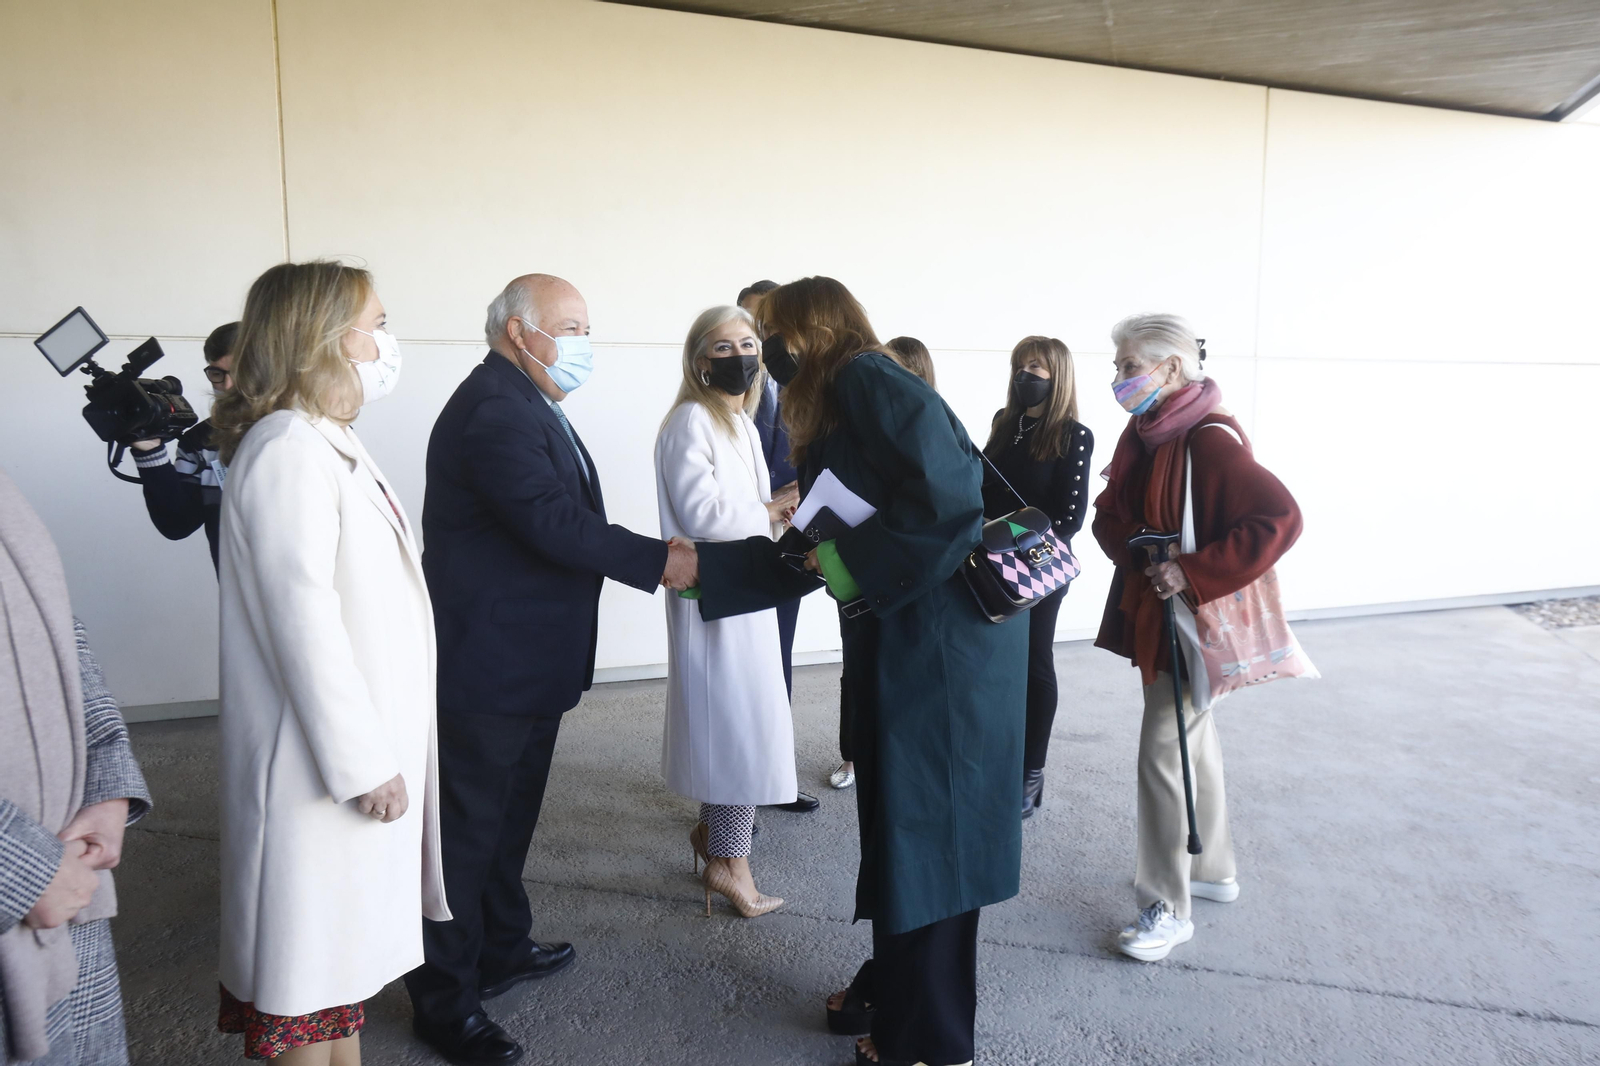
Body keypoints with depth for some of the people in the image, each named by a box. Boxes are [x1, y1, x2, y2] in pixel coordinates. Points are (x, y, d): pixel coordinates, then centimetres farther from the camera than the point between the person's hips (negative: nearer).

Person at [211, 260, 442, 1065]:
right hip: (325, 757, -10)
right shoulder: (288, 450, -19)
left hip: (365, 739, 10)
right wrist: (364, 764, -19)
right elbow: (303, 623, -23)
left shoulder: (329, 442, 11)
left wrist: (381, 749, 16)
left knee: (345, 937, 21)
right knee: (312, 947, 6)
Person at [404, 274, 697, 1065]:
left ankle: (501, 949, 39)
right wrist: (660, 560, -23)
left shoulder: (525, 405, 14)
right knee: (467, 829, 3)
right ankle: (445, 999, 18)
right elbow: (554, 522, -27)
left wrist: (651, 558, 7)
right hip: (488, 666, -11)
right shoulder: (494, 410, -20)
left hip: (527, 662, 11)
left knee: (508, 817, 22)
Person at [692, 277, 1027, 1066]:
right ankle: (894, 990, 36)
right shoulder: (833, 415, 17)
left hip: (942, 644, -9)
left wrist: (855, 563, -17)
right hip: (899, 645, 9)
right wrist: (706, 567, 19)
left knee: (924, 831, 4)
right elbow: (811, 550, 18)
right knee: (897, 824, 18)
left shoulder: (868, 379, -11)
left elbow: (950, 494, -24)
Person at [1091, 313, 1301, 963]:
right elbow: (1111, 514, 10)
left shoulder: (1210, 440, -22)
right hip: (1153, 614, 9)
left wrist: (1194, 573, -29)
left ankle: (1168, 909, 8)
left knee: (1163, 755, -5)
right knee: (1193, 742, 20)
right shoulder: (1144, 434, 6)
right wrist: (1137, 551, -10)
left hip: (1197, 621, -9)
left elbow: (1279, 519, -29)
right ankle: (1214, 871, 38)